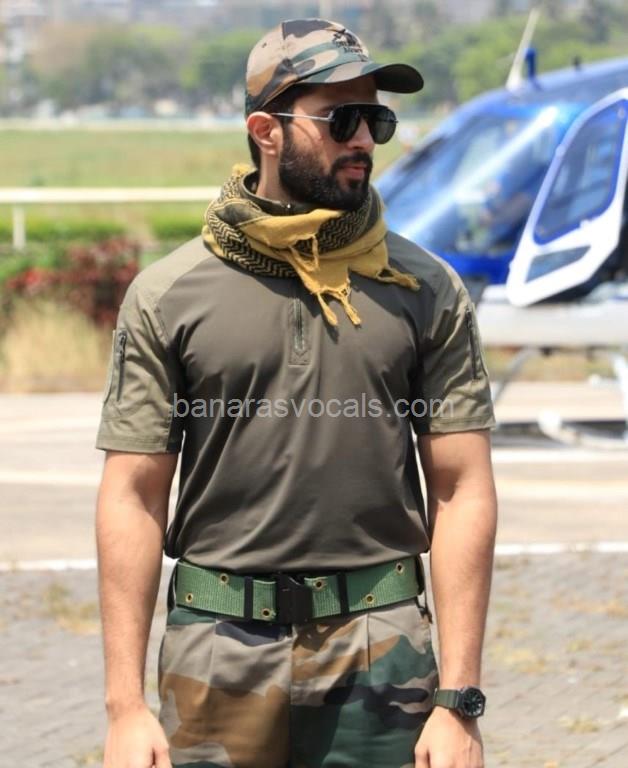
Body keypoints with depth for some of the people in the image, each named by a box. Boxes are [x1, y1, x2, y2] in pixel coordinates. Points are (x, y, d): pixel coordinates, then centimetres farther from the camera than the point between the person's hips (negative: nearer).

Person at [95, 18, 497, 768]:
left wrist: (459, 701, -6)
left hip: (380, 649, 0)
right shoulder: (167, 296, 2)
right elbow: (133, 498, 1)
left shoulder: (426, 291, 4)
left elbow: (462, 491, 1)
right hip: (220, 649, 0)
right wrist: (125, 706, -5)